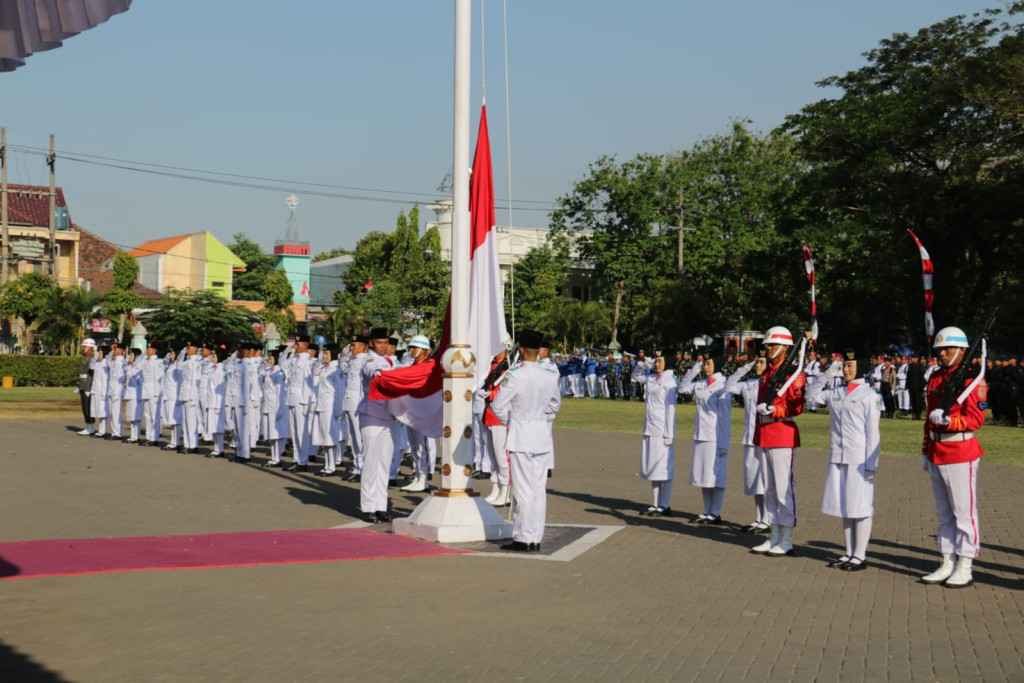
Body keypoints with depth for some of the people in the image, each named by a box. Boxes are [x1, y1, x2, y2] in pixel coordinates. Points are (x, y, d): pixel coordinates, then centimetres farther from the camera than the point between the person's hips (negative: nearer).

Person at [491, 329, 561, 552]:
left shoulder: (514, 376, -14)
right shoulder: (550, 377, 2)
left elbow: (497, 405, -10)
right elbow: (555, 405, 18)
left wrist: (508, 421, 7)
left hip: (521, 435, -5)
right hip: (542, 435, 5)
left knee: (523, 488, -1)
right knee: (539, 487, 9)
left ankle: (524, 538, 3)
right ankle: (536, 537, 14)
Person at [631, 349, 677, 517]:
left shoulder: (669, 381, -9)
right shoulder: (650, 378, 10)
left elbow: (670, 408, -12)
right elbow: (634, 377, 28)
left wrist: (669, 434, -15)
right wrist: (643, 364, 9)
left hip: (662, 430, -7)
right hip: (649, 429, 7)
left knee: (664, 468, -2)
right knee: (652, 468, 11)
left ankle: (665, 506, 2)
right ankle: (656, 504, 19)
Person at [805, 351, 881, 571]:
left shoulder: (869, 396, -6)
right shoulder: (835, 394, 10)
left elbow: (873, 433, -8)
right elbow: (811, 396, 19)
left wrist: (871, 464, -11)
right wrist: (827, 375, 7)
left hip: (859, 460, -6)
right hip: (837, 459, 6)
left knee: (860, 508, 0)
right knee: (844, 507, 11)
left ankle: (860, 556, 6)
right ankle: (849, 553, 20)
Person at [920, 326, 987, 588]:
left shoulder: (973, 379, -9)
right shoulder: (935, 377, 13)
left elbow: (975, 419, -15)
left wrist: (948, 421, -30)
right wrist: (926, 451, 19)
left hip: (961, 454, -7)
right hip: (936, 455, 7)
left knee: (964, 512, -1)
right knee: (943, 513, 12)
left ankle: (964, 569, 4)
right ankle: (947, 564, 20)